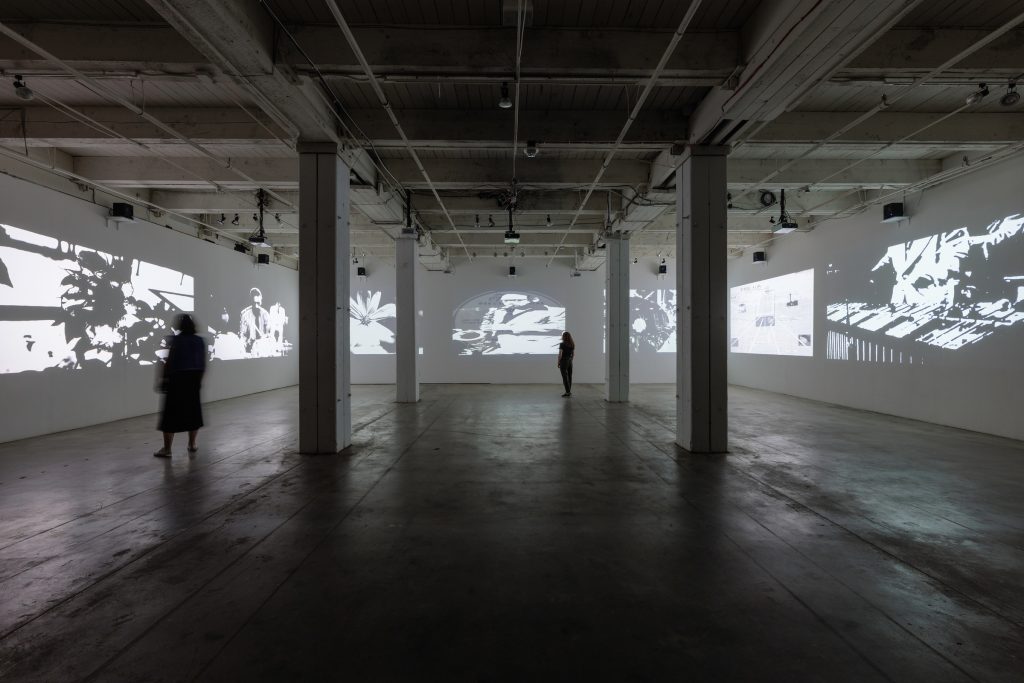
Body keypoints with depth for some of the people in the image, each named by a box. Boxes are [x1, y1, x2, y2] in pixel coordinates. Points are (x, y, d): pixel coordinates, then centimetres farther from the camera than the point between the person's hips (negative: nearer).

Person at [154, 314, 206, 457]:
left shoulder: (175, 340, -9)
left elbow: (169, 361, -10)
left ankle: (167, 449, 4)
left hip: (177, 378, -4)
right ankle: (192, 444, 21)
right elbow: (203, 363, 7)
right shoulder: (200, 341, 4)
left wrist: (163, 378, -2)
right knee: (193, 411, 14)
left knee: (171, 413, 1)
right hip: (194, 379, 4)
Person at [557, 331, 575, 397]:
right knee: (569, 376, 11)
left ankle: (568, 392, -6)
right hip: (570, 361, 6)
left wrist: (558, 363, -8)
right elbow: (574, 354, 11)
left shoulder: (562, 344, -15)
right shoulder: (572, 344, 4)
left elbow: (560, 354, -17)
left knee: (565, 377, -3)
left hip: (563, 361, -6)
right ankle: (569, 391, 17)